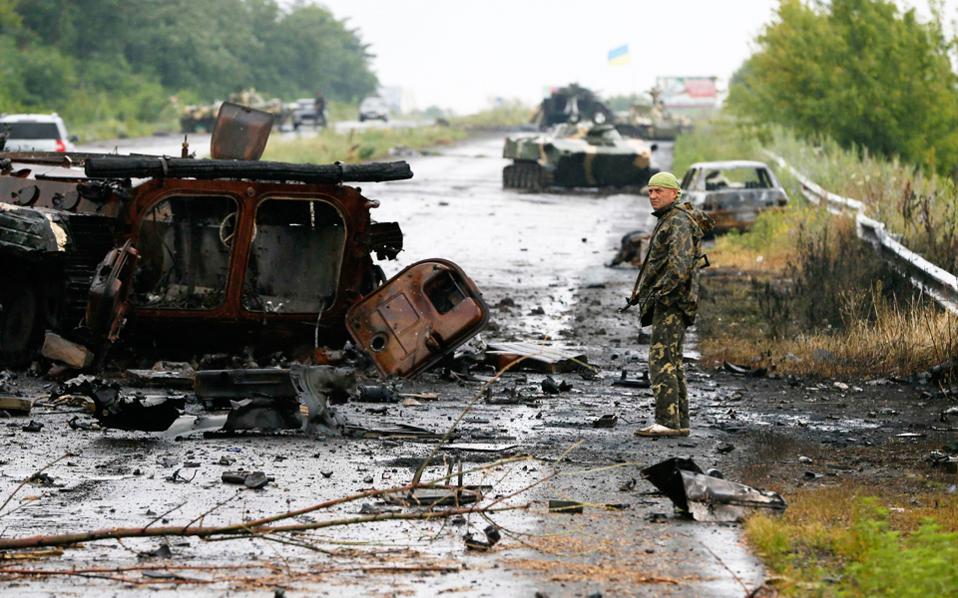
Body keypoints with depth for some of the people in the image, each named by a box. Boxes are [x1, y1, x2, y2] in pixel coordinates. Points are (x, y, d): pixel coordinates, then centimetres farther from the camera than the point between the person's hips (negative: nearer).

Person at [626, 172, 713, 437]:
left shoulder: (678, 223, -13)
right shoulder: (668, 221, 20)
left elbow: (679, 265, -26)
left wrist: (658, 293, -23)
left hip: (671, 301, -11)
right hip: (668, 303, 11)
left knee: (661, 361, -15)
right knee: (671, 362, 10)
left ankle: (667, 421, -20)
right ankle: (680, 422, 10)